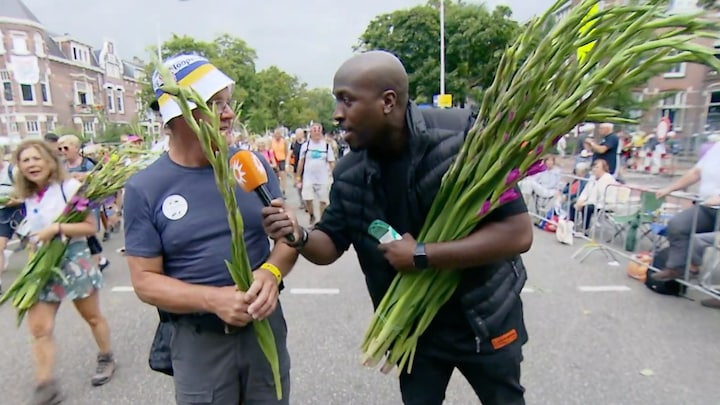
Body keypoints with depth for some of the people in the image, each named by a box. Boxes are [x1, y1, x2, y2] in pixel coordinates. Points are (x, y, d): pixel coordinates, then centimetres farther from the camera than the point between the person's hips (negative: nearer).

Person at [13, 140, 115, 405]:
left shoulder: (70, 187, -11)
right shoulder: (28, 197, 7)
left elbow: (90, 227, -15)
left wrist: (57, 228, -25)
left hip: (73, 261, -5)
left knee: (92, 316, 11)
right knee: (39, 328, -2)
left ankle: (106, 359, 33)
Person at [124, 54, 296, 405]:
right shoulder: (145, 189, -8)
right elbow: (145, 280, -7)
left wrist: (272, 271, -21)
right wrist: (213, 299, -23)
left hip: (267, 327, 3)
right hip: (198, 341, -2)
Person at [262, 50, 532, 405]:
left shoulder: (462, 137, -24)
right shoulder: (350, 173, -10)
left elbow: (518, 233, -27)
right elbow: (331, 245, -2)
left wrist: (422, 256, -29)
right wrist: (299, 237, -24)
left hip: (483, 319, -2)